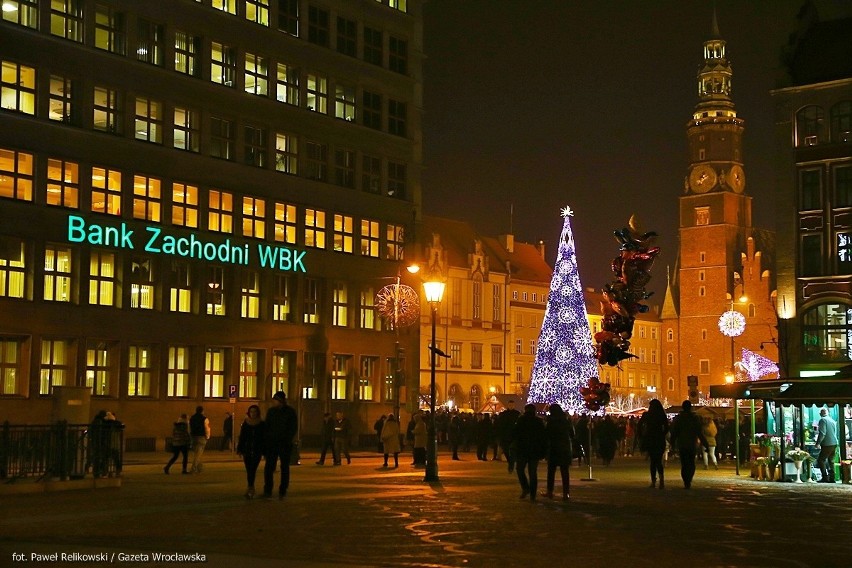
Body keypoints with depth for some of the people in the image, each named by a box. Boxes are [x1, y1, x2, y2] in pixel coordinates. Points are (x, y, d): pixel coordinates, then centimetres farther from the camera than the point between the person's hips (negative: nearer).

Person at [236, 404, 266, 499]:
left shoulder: (262, 424, 2)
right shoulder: (245, 424, 7)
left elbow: (264, 438, 3)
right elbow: (241, 438, 8)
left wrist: (263, 451, -1)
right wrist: (240, 449, 2)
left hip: (257, 451, -2)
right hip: (247, 451, 2)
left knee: (252, 470, -13)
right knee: (249, 470, 6)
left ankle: (249, 488, -19)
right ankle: (251, 488, 17)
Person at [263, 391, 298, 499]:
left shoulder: (290, 412, -1)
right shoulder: (271, 411, 7)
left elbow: (294, 428, 1)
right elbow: (267, 426, 11)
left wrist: (287, 440, -9)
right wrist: (266, 441, 2)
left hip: (284, 444, -2)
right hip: (271, 443, 2)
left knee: (285, 468, 3)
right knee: (269, 467, -6)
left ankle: (282, 491, 10)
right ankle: (267, 491, -1)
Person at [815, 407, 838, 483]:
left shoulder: (822, 420, -9)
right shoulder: (833, 420, 15)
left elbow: (822, 433, -17)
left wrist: (818, 443, -10)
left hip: (827, 444, -8)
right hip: (834, 443, 8)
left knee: (820, 460, -2)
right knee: (831, 461, 14)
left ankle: (825, 477, -11)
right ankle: (831, 478, 12)